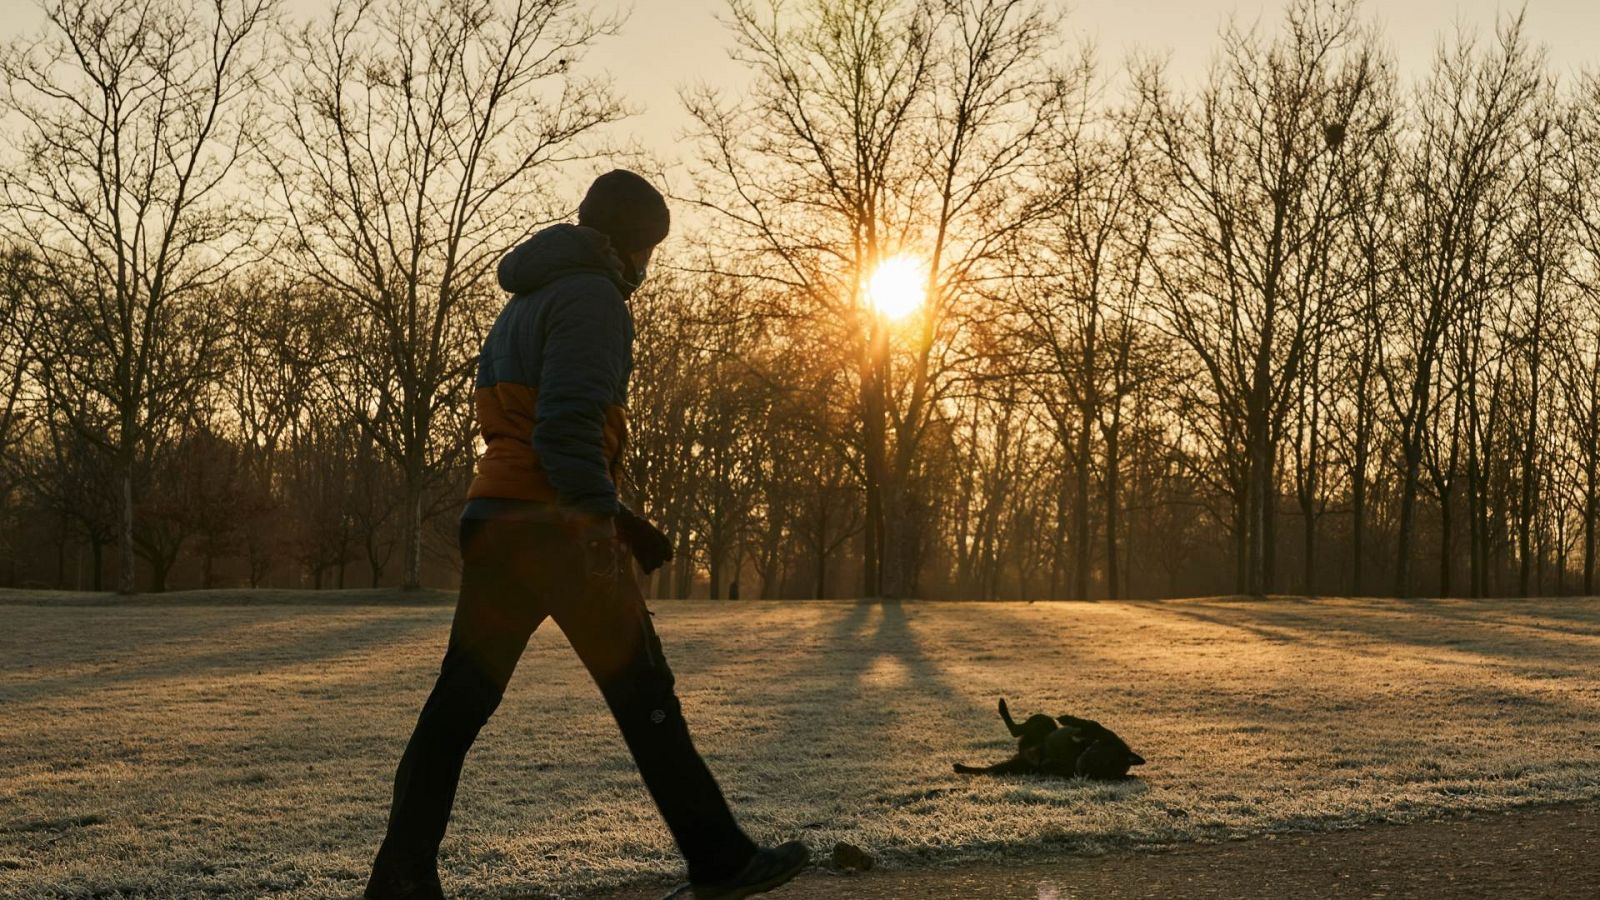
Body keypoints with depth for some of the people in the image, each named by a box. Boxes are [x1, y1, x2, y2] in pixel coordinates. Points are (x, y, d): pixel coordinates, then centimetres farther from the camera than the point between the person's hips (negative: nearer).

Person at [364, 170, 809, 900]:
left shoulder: (525, 301, 22)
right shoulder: (591, 296, -7)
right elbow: (570, 423, -20)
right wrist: (608, 512, -23)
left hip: (492, 518, 9)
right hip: (558, 524, -9)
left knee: (460, 700, 7)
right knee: (643, 695, -1)